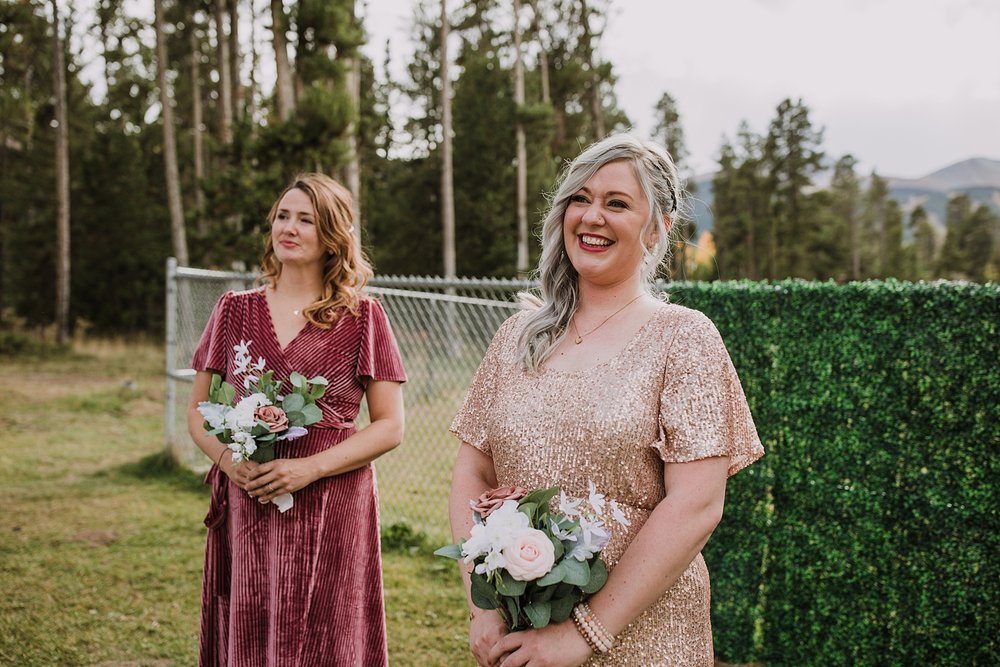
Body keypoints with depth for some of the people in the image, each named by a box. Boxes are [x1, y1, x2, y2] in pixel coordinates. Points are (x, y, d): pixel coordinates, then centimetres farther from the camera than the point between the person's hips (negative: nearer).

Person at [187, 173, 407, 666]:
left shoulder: (363, 318, 1)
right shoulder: (235, 310, 9)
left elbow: (390, 426, -1)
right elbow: (198, 412, 13)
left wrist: (311, 468, -14)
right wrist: (230, 460, -8)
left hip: (332, 513, -2)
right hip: (245, 510, 2)